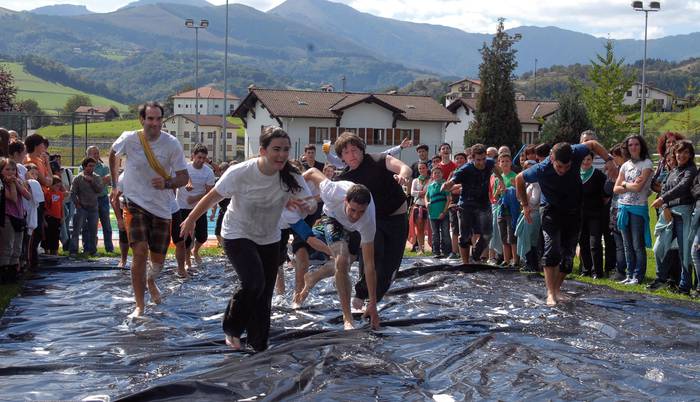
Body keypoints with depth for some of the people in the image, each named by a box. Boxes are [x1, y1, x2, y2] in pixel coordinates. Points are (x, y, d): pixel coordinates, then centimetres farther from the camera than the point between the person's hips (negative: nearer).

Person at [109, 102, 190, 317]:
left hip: (161, 207, 1)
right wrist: (115, 185, 15)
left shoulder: (172, 144, -11)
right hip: (136, 203, -1)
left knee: (158, 258, 7)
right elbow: (112, 155, 13)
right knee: (140, 252, -16)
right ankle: (140, 305, -5)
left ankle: (150, 280, 45)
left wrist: (167, 183, -29)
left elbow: (184, 177, -9)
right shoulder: (128, 139, -10)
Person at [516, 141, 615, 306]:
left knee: (569, 253, 4)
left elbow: (593, 144, -1)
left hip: (573, 210, 3)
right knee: (552, 250, -19)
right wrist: (525, 205, -1)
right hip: (551, 210, -3)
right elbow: (519, 179, -7)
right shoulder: (541, 170, -27)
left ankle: (557, 288, 19)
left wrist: (609, 160, -14)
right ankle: (550, 293, -16)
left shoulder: (576, 153, -23)